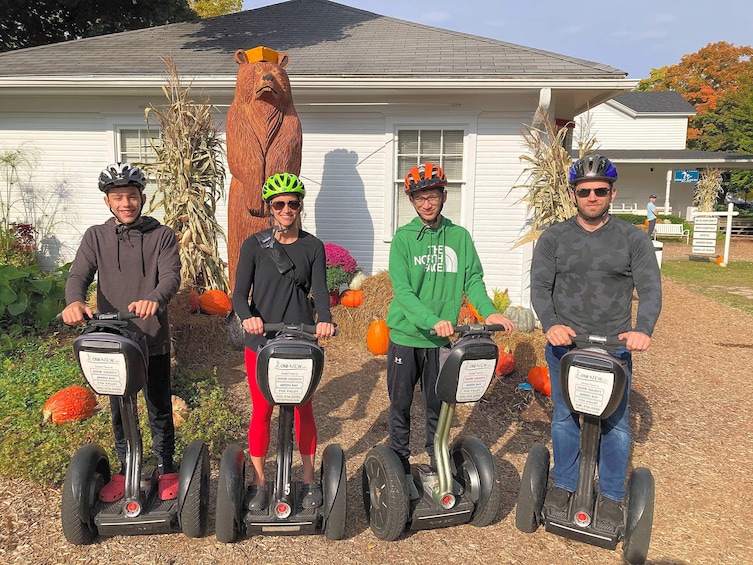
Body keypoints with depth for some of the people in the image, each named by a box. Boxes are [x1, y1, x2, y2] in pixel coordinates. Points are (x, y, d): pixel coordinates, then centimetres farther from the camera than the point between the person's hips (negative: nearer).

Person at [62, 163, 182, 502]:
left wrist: (155, 299, -39)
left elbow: (171, 276, -16)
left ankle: (166, 469, 29)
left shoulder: (162, 236, -2)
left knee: (160, 411, 11)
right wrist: (74, 301, -30)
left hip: (154, 341, -2)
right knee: (120, 412, 17)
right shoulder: (96, 237, 5)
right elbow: (79, 274, -7)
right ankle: (125, 470, 36)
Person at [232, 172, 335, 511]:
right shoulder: (253, 245, -1)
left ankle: (309, 480, 26)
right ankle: (258, 483, 25)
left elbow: (319, 291, -6)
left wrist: (324, 319, -27)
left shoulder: (313, 247, 2)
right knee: (261, 412, 9)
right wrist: (247, 317, -29)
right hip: (260, 342, 0)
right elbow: (239, 293, -7)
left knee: (303, 410, 10)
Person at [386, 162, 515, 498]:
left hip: (441, 339, 2)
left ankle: (436, 468, 30)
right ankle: (401, 468, 25)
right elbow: (402, 289, -15)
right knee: (400, 404, 9)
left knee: (437, 405, 14)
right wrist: (433, 320, -28)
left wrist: (488, 311, -16)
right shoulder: (403, 237, -5)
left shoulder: (460, 237, 3)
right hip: (405, 335, -2)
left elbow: (473, 279, 3)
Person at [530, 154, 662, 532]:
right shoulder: (553, 238, 4)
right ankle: (563, 486, 27)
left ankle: (611, 497, 23)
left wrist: (643, 329, -23)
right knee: (565, 418, 10)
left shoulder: (633, 239, 4)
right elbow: (540, 286, -3)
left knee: (615, 423, 6)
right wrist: (551, 324, -21)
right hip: (565, 342, 1)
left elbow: (650, 288, -4)